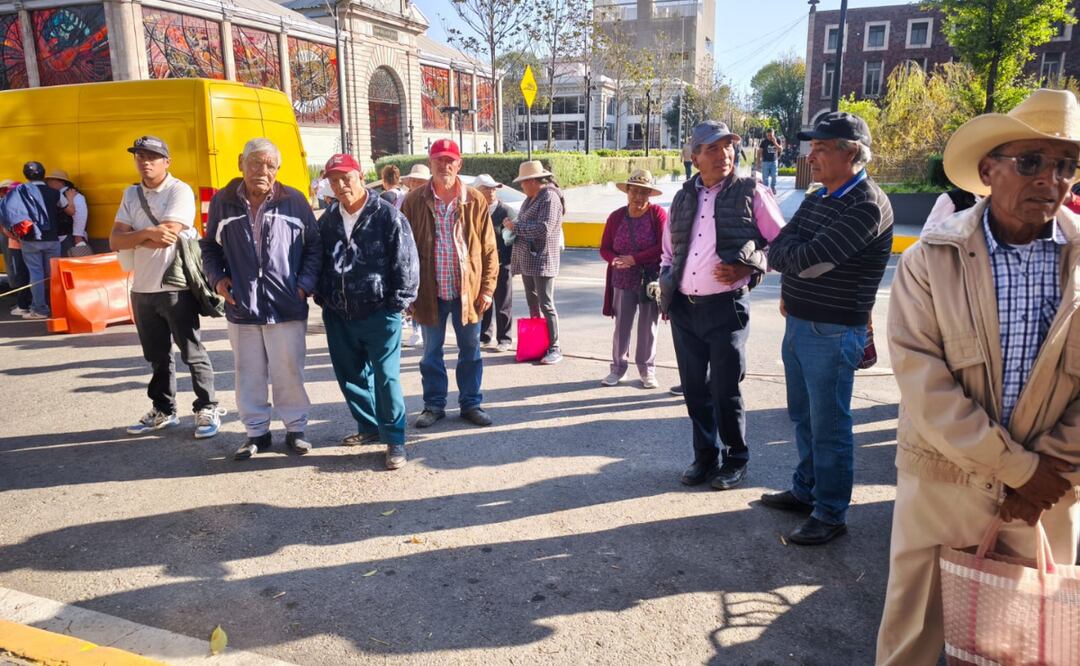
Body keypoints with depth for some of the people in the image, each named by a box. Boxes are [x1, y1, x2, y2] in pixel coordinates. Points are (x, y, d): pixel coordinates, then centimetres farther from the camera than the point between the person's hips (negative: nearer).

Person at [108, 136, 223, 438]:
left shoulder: (179, 191, -8)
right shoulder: (131, 195, 12)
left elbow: (167, 235, -20)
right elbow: (115, 241, 2)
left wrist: (134, 238, -5)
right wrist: (148, 233, -15)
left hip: (176, 287, -6)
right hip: (142, 289, 7)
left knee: (192, 352, 1)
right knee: (157, 355, 16)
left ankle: (207, 409, 12)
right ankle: (163, 410, 29)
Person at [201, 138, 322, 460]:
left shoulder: (294, 201, 1)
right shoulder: (223, 201, 6)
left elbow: (314, 246, 6)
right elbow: (209, 246, 17)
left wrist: (305, 283, -4)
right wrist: (217, 277, 1)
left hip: (287, 307, -2)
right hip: (241, 306, 2)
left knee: (288, 372, 5)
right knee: (248, 374, 10)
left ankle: (295, 429, 21)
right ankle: (256, 432, 24)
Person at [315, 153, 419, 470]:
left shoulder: (387, 215, -8)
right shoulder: (327, 220, 10)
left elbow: (406, 261, -9)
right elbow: (318, 261, 20)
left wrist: (398, 302, -10)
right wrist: (323, 298, 13)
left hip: (379, 314, -6)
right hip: (339, 316, 6)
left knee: (386, 376, -6)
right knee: (350, 376, 15)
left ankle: (394, 439, 6)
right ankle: (368, 427, 33)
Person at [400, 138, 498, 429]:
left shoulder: (475, 201, 0)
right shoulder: (414, 201, -1)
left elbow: (489, 249, 1)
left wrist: (487, 287, -4)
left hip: (468, 290, 0)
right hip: (430, 292, 0)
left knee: (470, 351, 11)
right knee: (431, 353, 12)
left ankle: (471, 403, 26)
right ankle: (434, 405, 27)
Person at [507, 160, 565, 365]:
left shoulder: (550, 197, -13)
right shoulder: (530, 198, 15)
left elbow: (544, 227, -23)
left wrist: (516, 226, -15)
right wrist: (513, 226, 2)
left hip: (542, 260, -9)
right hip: (527, 259, 9)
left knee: (546, 305, -6)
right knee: (532, 304, 13)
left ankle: (554, 348, 0)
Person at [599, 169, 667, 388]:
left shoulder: (658, 214, -7)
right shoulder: (616, 217, 3)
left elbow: (664, 247, -15)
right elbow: (604, 248, 6)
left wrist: (634, 259, -19)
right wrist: (616, 260, -15)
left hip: (651, 280, -2)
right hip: (623, 281, 3)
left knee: (648, 327, 7)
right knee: (622, 326, 9)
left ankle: (647, 370, 19)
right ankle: (618, 367, 21)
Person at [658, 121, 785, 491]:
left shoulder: (751, 193, -1)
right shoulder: (683, 199, 12)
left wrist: (749, 267, -14)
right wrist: (666, 288, 11)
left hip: (727, 307, -4)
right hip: (683, 308, 5)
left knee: (725, 391, 0)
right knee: (694, 389, 12)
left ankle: (735, 461, 20)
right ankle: (705, 456, 28)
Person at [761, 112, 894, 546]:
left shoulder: (868, 206, -18)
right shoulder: (816, 200, 11)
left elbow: (808, 260, -25)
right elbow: (776, 252, 7)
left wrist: (792, 251, -4)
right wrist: (789, 290, -10)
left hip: (832, 333, -8)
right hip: (796, 323, 9)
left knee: (829, 426, 2)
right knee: (803, 417, 19)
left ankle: (830, 514, 16)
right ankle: (805, 490, 35)